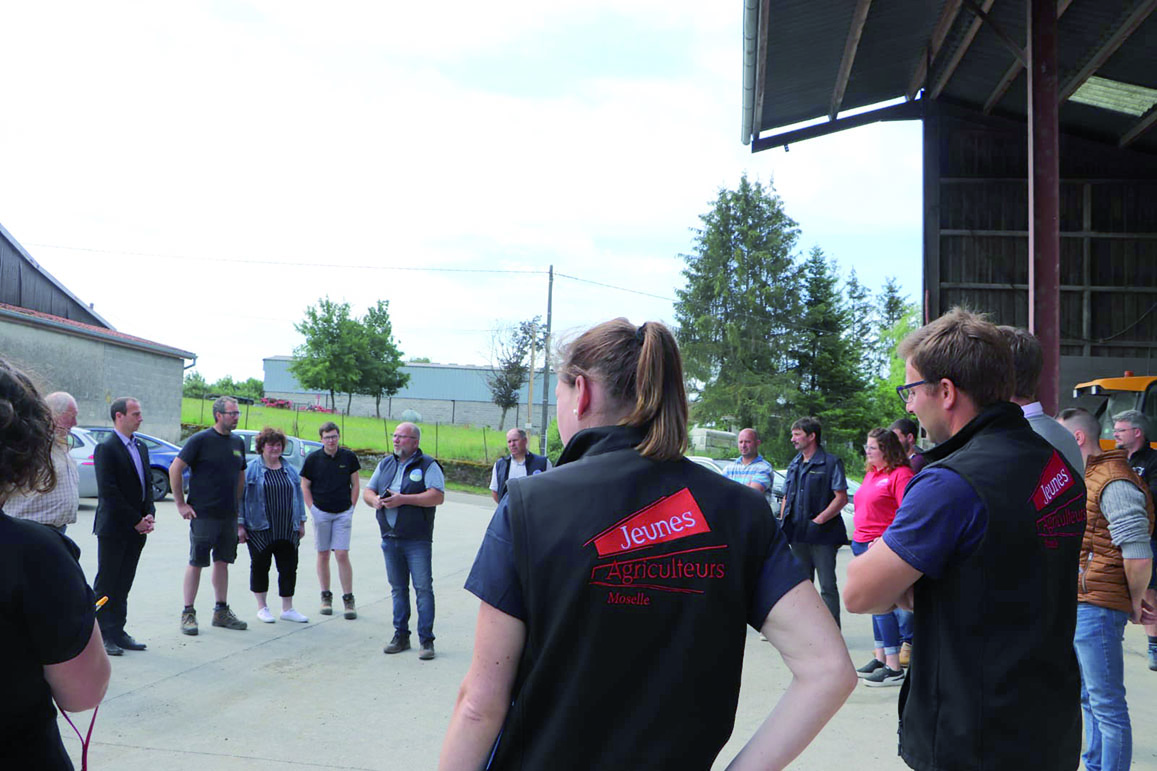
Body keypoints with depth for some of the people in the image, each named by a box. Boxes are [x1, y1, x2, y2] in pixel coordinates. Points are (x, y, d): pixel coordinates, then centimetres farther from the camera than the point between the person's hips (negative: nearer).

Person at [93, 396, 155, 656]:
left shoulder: (141, 447, 13)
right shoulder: (106, 448, -12)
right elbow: (109, 492, -16)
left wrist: (150, 514, 1)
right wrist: (136, 520, -15)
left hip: (136, 529, 7)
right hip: (113, 528, -7)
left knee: (123, 583, 11)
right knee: (107, 583, 0)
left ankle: (117, 632, 18)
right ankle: (103, 636, 7)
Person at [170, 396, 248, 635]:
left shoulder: (238, 443, 10)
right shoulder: (201, 440, -9)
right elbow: (174, 469, -10)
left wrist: (236, 504, 14)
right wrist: (181, 504, -10)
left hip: (228, 515, 6)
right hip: (203, 514, -6)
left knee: (222, 561, 12)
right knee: (196, 563, 0)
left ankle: (221, 612, 20)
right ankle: (188, 613, 8)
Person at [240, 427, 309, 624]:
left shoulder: (290, 470, 12)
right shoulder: (251, 469, -2)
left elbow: (298, 496, 16)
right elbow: (240, 497, -3)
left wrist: (301, 522, 13)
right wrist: (240, 525, -7)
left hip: (287, 531, 4)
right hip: (259, 530, -4)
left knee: (289, 568, 4)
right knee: (260, 567, 7)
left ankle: (287, 609, 14)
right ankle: (262, 608, 20)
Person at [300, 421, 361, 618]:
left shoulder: (348, 456, 0)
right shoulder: (313, 458, -2)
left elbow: (356, 484, 8)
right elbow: (305, 486, 6)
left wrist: (351, 508, 2)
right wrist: (312, 509, -1)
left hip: (343, 513, -1)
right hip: (321, 513, 1)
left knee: (342, 555, -6)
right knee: (323, 555, 7)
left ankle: (348, 599, 0)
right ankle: (326, 597, 19)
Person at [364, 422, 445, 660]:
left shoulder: (428, 465, -4)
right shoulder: (385, 464, 15)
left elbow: (437, 496, -16)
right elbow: (368, 490, 19)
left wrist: (403, 499, -20)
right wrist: (374, 500, -5)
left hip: (417, 540, -6)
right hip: (390, 539, 6)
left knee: (423, 588, -6)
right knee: (397, 588, 12)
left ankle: (426, 640, 0)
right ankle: (401, 636, 21)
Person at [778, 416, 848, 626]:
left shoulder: (831, 463, -7)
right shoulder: (794, 465, 15)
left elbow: (842, 498, -12)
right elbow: (786, 497, 20)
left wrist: (819, 520, -18)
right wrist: (783, 523, 8)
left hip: (822, 535, -7)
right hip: (798, 535, 7)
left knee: (827, 586, -2)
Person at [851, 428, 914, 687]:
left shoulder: (900, 474, -11)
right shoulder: (871, 474, 17)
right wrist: (859, 539, 18)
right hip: (862, 544, 9)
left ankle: (894, 668, -5)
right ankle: (880, 657, 22)